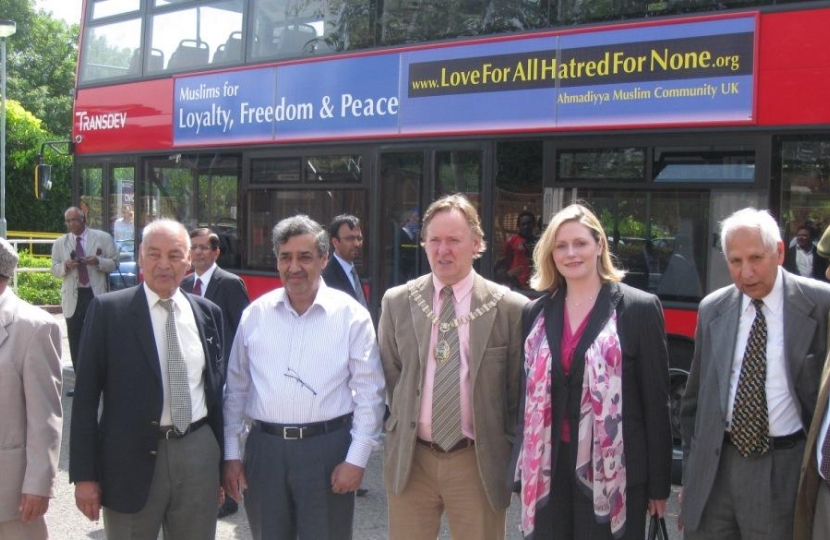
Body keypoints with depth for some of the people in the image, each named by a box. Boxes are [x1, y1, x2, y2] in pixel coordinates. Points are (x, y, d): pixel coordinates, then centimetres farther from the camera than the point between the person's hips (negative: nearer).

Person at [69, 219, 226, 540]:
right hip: (131, 459, -3)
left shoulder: (208, 313, 6)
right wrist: (84, 474, -7)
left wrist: (223, 462, 11)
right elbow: (86, 396, -5)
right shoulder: (109, 309, -5)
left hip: (199, 454, 3)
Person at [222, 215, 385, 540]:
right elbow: (235, 389, 10)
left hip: (327, 449, -2)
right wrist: (230, 455, 8)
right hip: (264, 449, 3)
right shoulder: (255, 314, 5)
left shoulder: (351, 315, -3)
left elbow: (368, 394, -3)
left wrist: (356, 460, -7)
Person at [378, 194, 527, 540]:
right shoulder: (396, 302, 3)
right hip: (409, 459, 2)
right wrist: (401, 426, 5)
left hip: (479, 462, -2)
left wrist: (506, 451, 2)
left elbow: (519, 389, 1)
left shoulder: (510, 308, -6)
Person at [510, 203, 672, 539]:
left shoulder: (639, 308, -3)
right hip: (548, 471, 4)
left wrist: (658, 484, -4)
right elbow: (527, 394, 12)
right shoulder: (537, 313, 9)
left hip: (612, 471, -3)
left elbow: (656, 400, -4)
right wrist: (522, 471, 10)